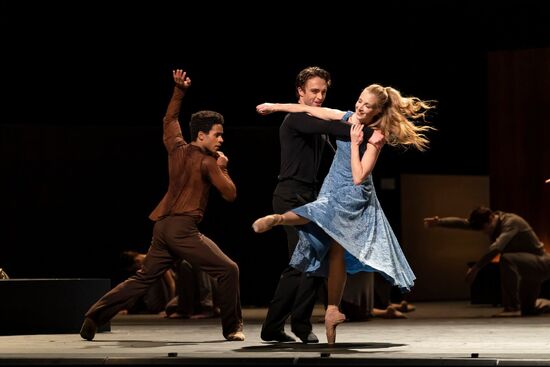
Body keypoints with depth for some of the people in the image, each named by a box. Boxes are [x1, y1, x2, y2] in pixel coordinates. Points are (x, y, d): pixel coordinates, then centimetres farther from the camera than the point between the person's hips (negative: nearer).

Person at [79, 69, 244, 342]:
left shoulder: (177, 148, 13)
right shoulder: (207, 162, -7)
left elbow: (170, 120, 31)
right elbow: (230, 194, -7)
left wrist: (179, 91, 28)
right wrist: (222, 167, 7)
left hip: (162, 226, 8)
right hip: (183, 228, -8)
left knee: (142, 279, 13)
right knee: (228, 270, -5)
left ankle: (94, 318, 10)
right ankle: (232, 328, -5)